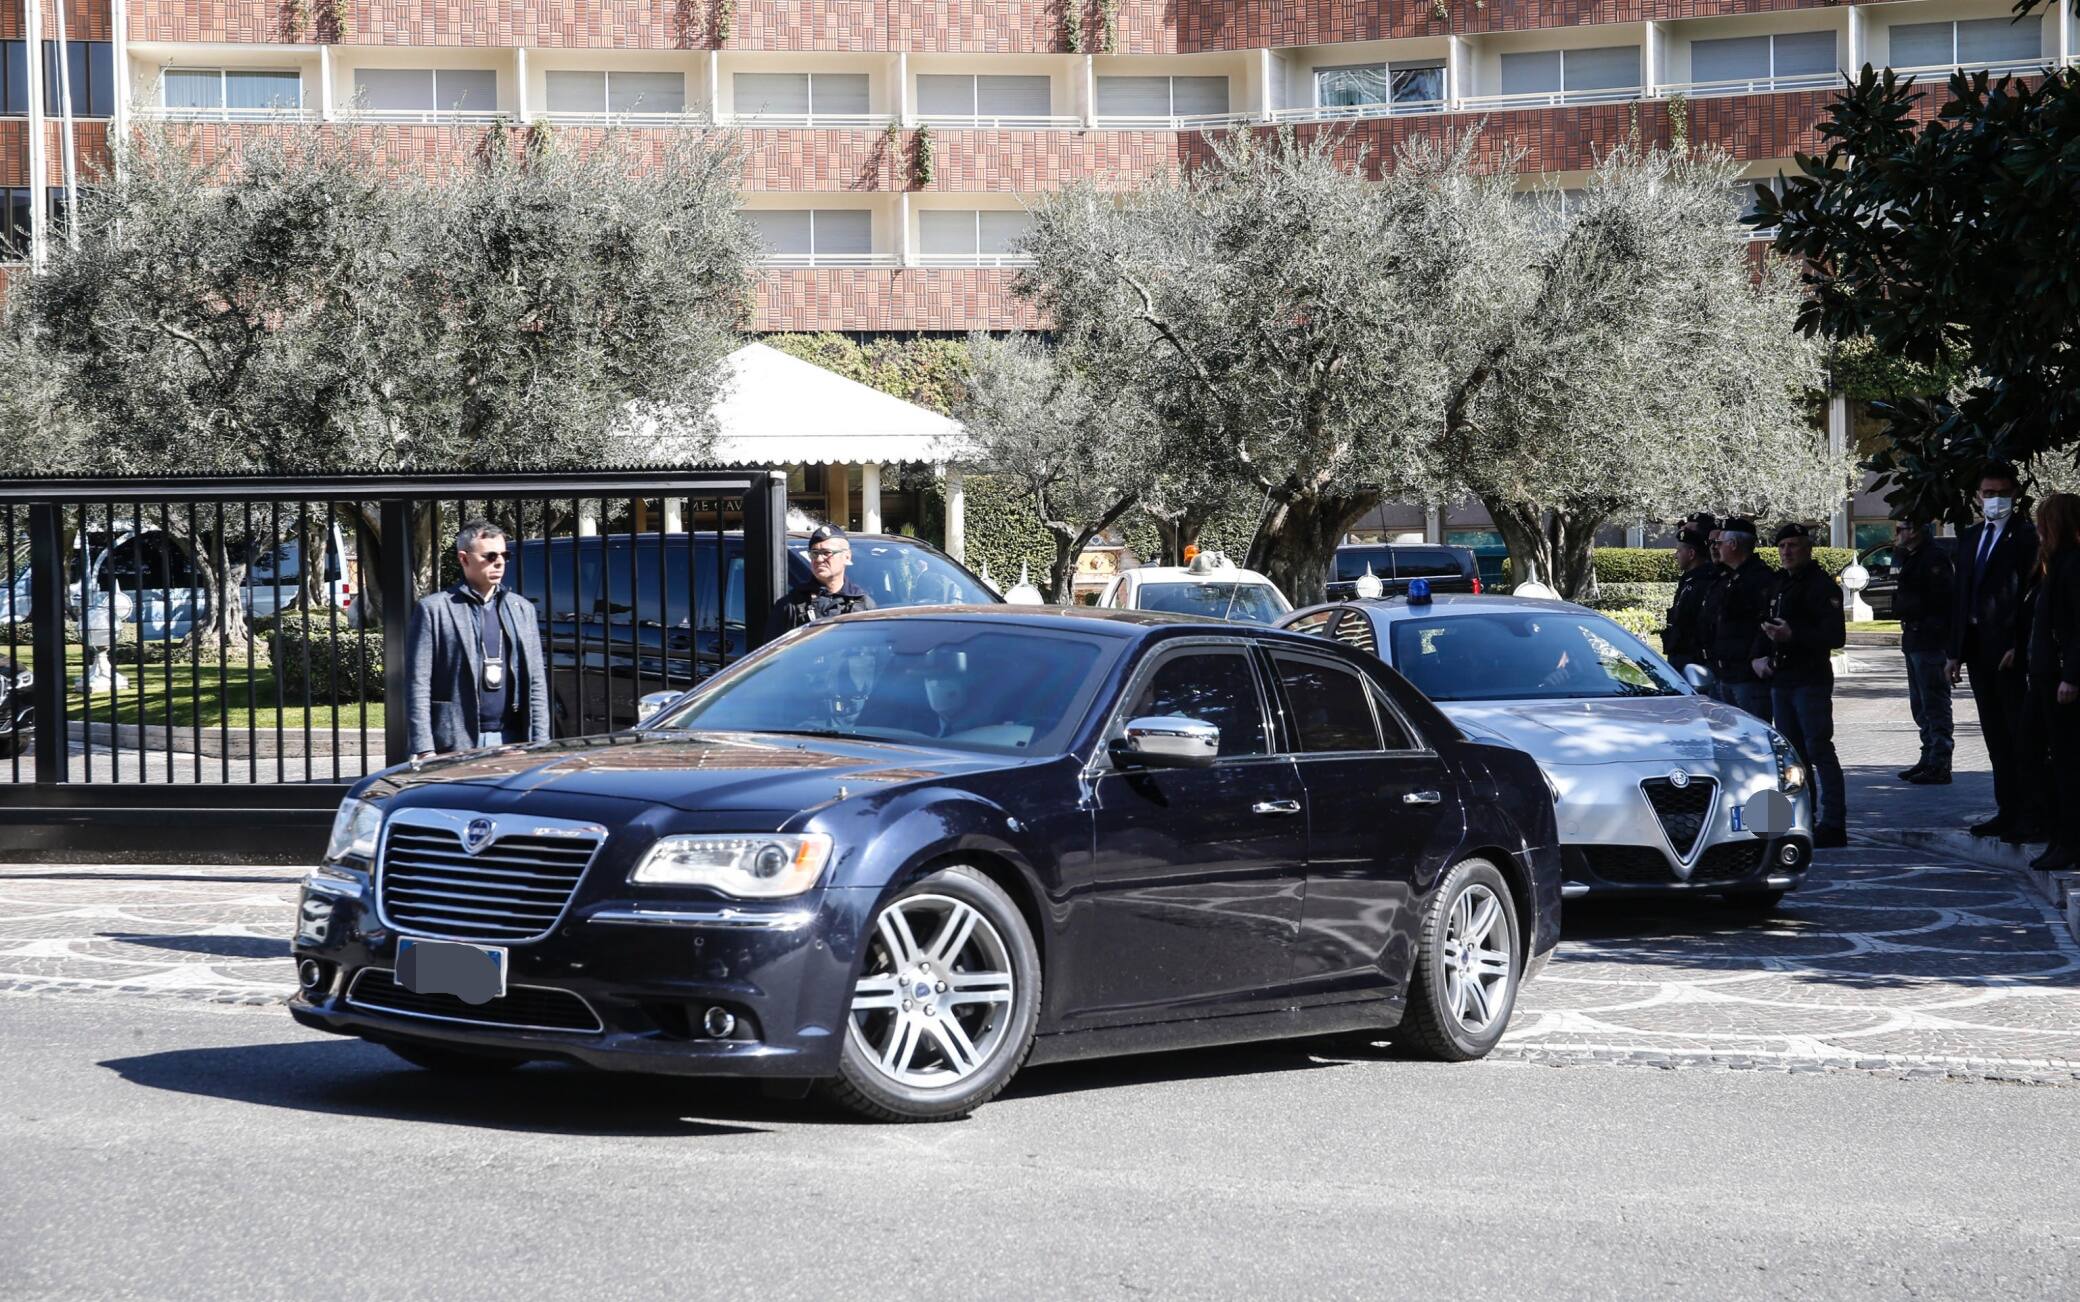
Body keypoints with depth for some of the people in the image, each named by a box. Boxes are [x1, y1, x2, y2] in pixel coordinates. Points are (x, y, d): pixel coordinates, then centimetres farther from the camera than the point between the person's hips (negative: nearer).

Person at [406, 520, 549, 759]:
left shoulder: (522, 609, 16)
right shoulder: (433, 609, 1)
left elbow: (536, 683, 16)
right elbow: (417, 685, -3)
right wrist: (424, 750, -10)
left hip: (513, 741, 4)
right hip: (456, 747, -4)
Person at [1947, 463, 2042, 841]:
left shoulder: (2024, 537, -6)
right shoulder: (1970, 538, 16)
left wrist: (2018, 647, -17)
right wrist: (1955, 651, 12)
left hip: (2009, 650, -7)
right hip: (1977, 649, 7)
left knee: (2019, 734, -5)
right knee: (1995, 735, 10)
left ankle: (2029, 817, -3)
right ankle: (2007, 812, 16)